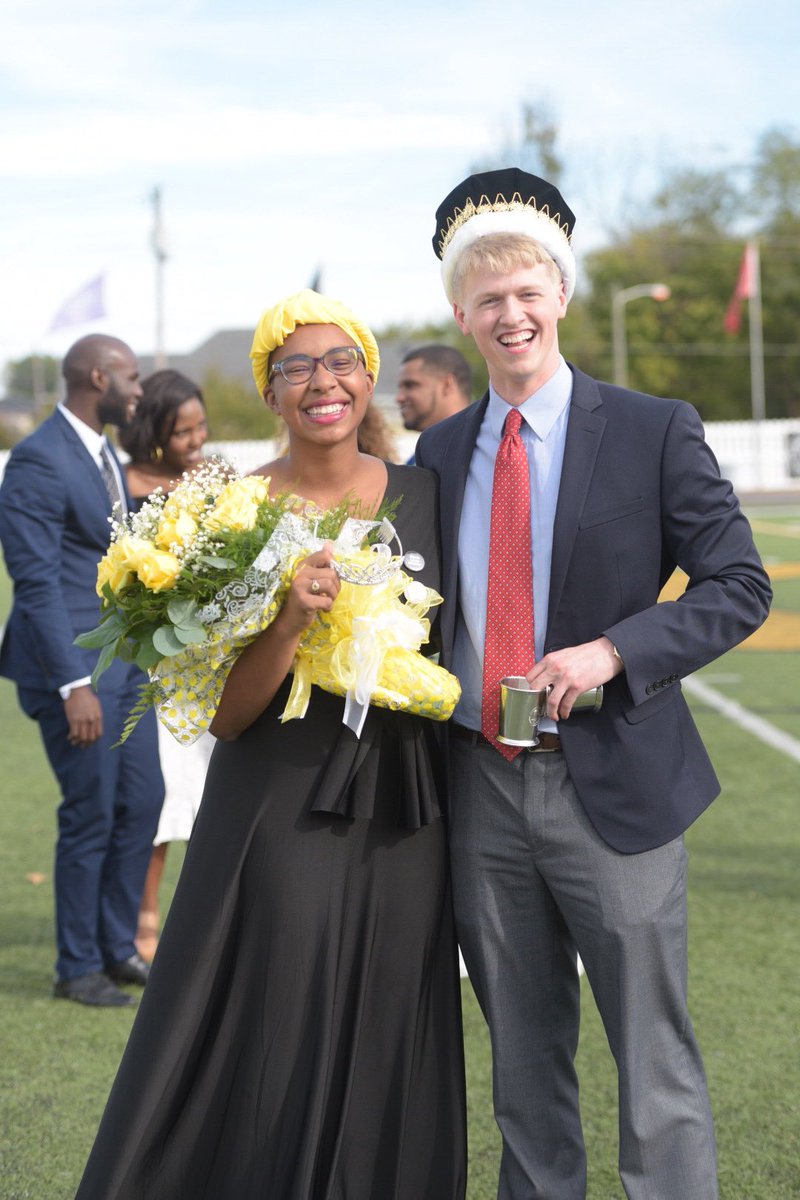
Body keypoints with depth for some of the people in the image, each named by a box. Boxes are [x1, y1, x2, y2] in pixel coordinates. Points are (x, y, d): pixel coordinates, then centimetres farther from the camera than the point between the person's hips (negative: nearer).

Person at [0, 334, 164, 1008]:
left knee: (142, 801, 11)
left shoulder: (105, 454, 13)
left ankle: (117, 946, 24)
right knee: (90, 814, -1)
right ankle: (77, 968, 13)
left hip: (125, 657, 9)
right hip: (74, 660, -9)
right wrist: (73, 684, -23)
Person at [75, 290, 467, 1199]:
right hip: (281, 821, -4)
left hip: (403, 818, 4)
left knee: (388, 1065, 10)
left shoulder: (420, 494, 5)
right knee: (276, 1061, -1)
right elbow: (224, 715, -10)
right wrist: (290, 621, -25)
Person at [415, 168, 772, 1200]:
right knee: (523, 1056, 15)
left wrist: (611, 651, -19)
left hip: (610, 785, -4)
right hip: (482, 788, 4)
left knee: (655, 1062, 0)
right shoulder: (441, 451, 10)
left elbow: (738, 585, -7)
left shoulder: (653, 431, -3)